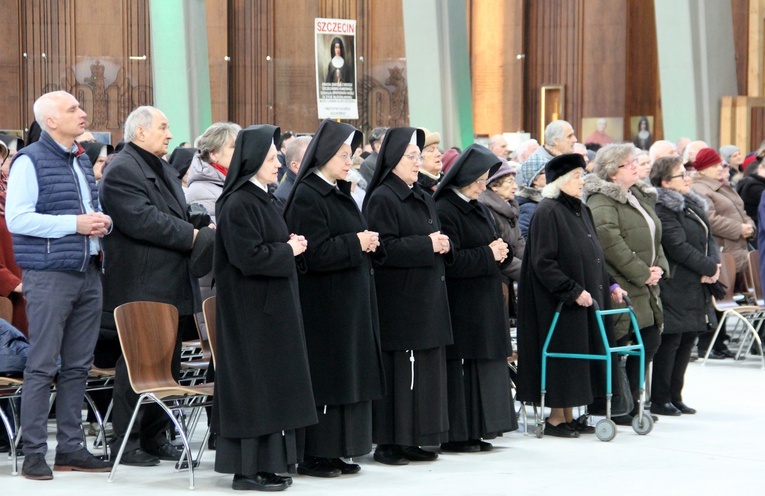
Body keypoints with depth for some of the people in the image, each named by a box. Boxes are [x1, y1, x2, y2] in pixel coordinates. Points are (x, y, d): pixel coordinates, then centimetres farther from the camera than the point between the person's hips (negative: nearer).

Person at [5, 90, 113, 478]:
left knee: (78, 366, 10)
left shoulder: (82, 161, 16)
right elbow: (17, 218, -17)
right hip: (49, 275, -7)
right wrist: (74, 224, -18)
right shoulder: (30, 162, -8)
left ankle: (70, 447, 17)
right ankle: (33, 453, -1)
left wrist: (101, 222, 4)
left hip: (88, 272, 8)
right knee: (42, 366, -5)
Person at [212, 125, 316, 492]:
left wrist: (290, 244, 7)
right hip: (252, 307, -10)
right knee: (253, 384, -5)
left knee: (271, 385, 11)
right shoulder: (238, 204, -16)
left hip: (270, 306, 10)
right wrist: (289, 250, -10)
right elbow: (250, 256, -22)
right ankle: (248, 468, 0)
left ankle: (267, 462, 16)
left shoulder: (259, 199, 15)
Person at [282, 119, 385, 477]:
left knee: (348, 375, 9)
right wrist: (356, 244, -16)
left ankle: (336, 450, 14)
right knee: (325, 377, -6)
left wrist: (367, 244, 7)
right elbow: (315, 254, -20)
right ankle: (314, 455, 1)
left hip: (351, 301, 9)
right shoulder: (306, 196, -13)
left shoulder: (339, 193, 16)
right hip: (323, 303, -9)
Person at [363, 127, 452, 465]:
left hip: (428, 298, 9)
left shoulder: (423, 199, 18)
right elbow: (384, 249, -17)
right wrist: (427, 245, -16)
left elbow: (438, 241, 25)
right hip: (397, 300, -8)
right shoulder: (382, 199, -8)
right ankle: (388, 442, 0)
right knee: (398, 370, -7)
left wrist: (444, 245, 2)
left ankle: (413, 439, 14)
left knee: (427, 370, 8)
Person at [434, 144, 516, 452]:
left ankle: (474, 432, 16)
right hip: (460, 305, -9)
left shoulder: (478, 209, 16)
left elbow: (496, 246, 22)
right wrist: (489, 255, -14)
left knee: (483, 365, 10)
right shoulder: (444, 210, -12)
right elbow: (451, 261, -19)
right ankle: (455, 435, -1)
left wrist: (501, 253, 0)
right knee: (460, 366, -6)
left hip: (485, 304, 9)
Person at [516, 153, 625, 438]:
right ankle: (555, 419, 5)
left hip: (586, 298, 8)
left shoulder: (581, 211, 13)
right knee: (562, 355, -3)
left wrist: (609, 285, 9)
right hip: (558, 302, -8)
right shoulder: (548, 212, -13)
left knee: (582, 355, 9)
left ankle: (569, 415, 16)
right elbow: (543, 262, -19)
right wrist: (574, 291, -22)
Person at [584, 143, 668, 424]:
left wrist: (659, 267, 5)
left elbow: (654, 237, 23)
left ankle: (631, 401, 22)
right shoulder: (601, 201, -12)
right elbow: (609, 241, -22)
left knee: (651, 340, 10)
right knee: (616, 346, -4)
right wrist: (642, 273, -18)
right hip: (620, 289, -9)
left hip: (645, 288, 9)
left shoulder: (642, 196, 17)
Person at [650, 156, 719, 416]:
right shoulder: (662, 209, -14)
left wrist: (713, 264, -6)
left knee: (687, 341, 12)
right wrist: (710, 268, -13)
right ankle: (659, 400, 3)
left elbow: (709, 238, 13)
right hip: (674, 288, -9)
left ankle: (674, 396, 19)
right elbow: (678, 248, -19)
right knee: (669, 342, -4)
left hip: (696, 287, 9)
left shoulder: (693, 205, 16)